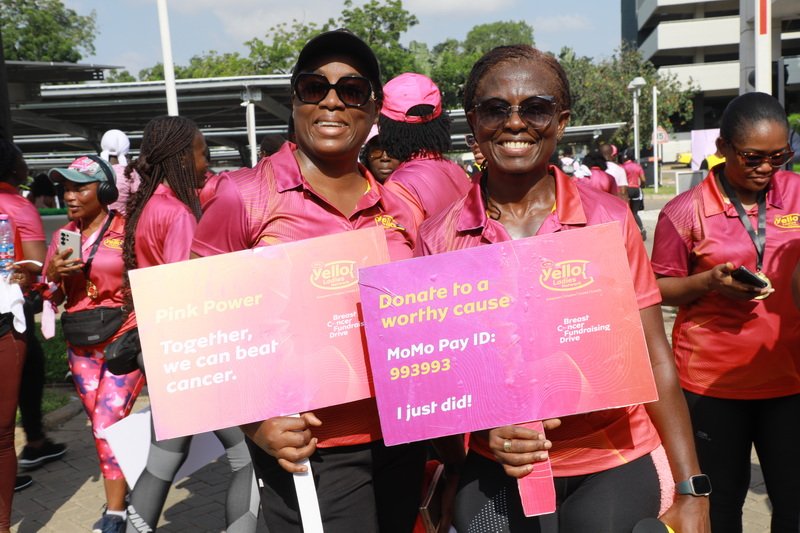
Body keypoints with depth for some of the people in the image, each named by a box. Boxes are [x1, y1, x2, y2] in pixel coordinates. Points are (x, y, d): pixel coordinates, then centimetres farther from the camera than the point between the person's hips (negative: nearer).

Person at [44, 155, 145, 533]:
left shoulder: (126, 230, -7)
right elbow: (50, 299, 13)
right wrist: (52, 274, -6)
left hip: (124, 338, -5)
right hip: (81, 345, 6)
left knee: (109, 424, -10)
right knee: (101, 425, 13)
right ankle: (123, 490, 31)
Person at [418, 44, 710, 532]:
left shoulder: (609, 219, -7)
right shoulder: (438, 237, -7)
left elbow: (654, 359, -3)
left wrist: (691, 491, -3)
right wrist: (486, 429, -17)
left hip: (615, 469, 0)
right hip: (497, 476, 1)